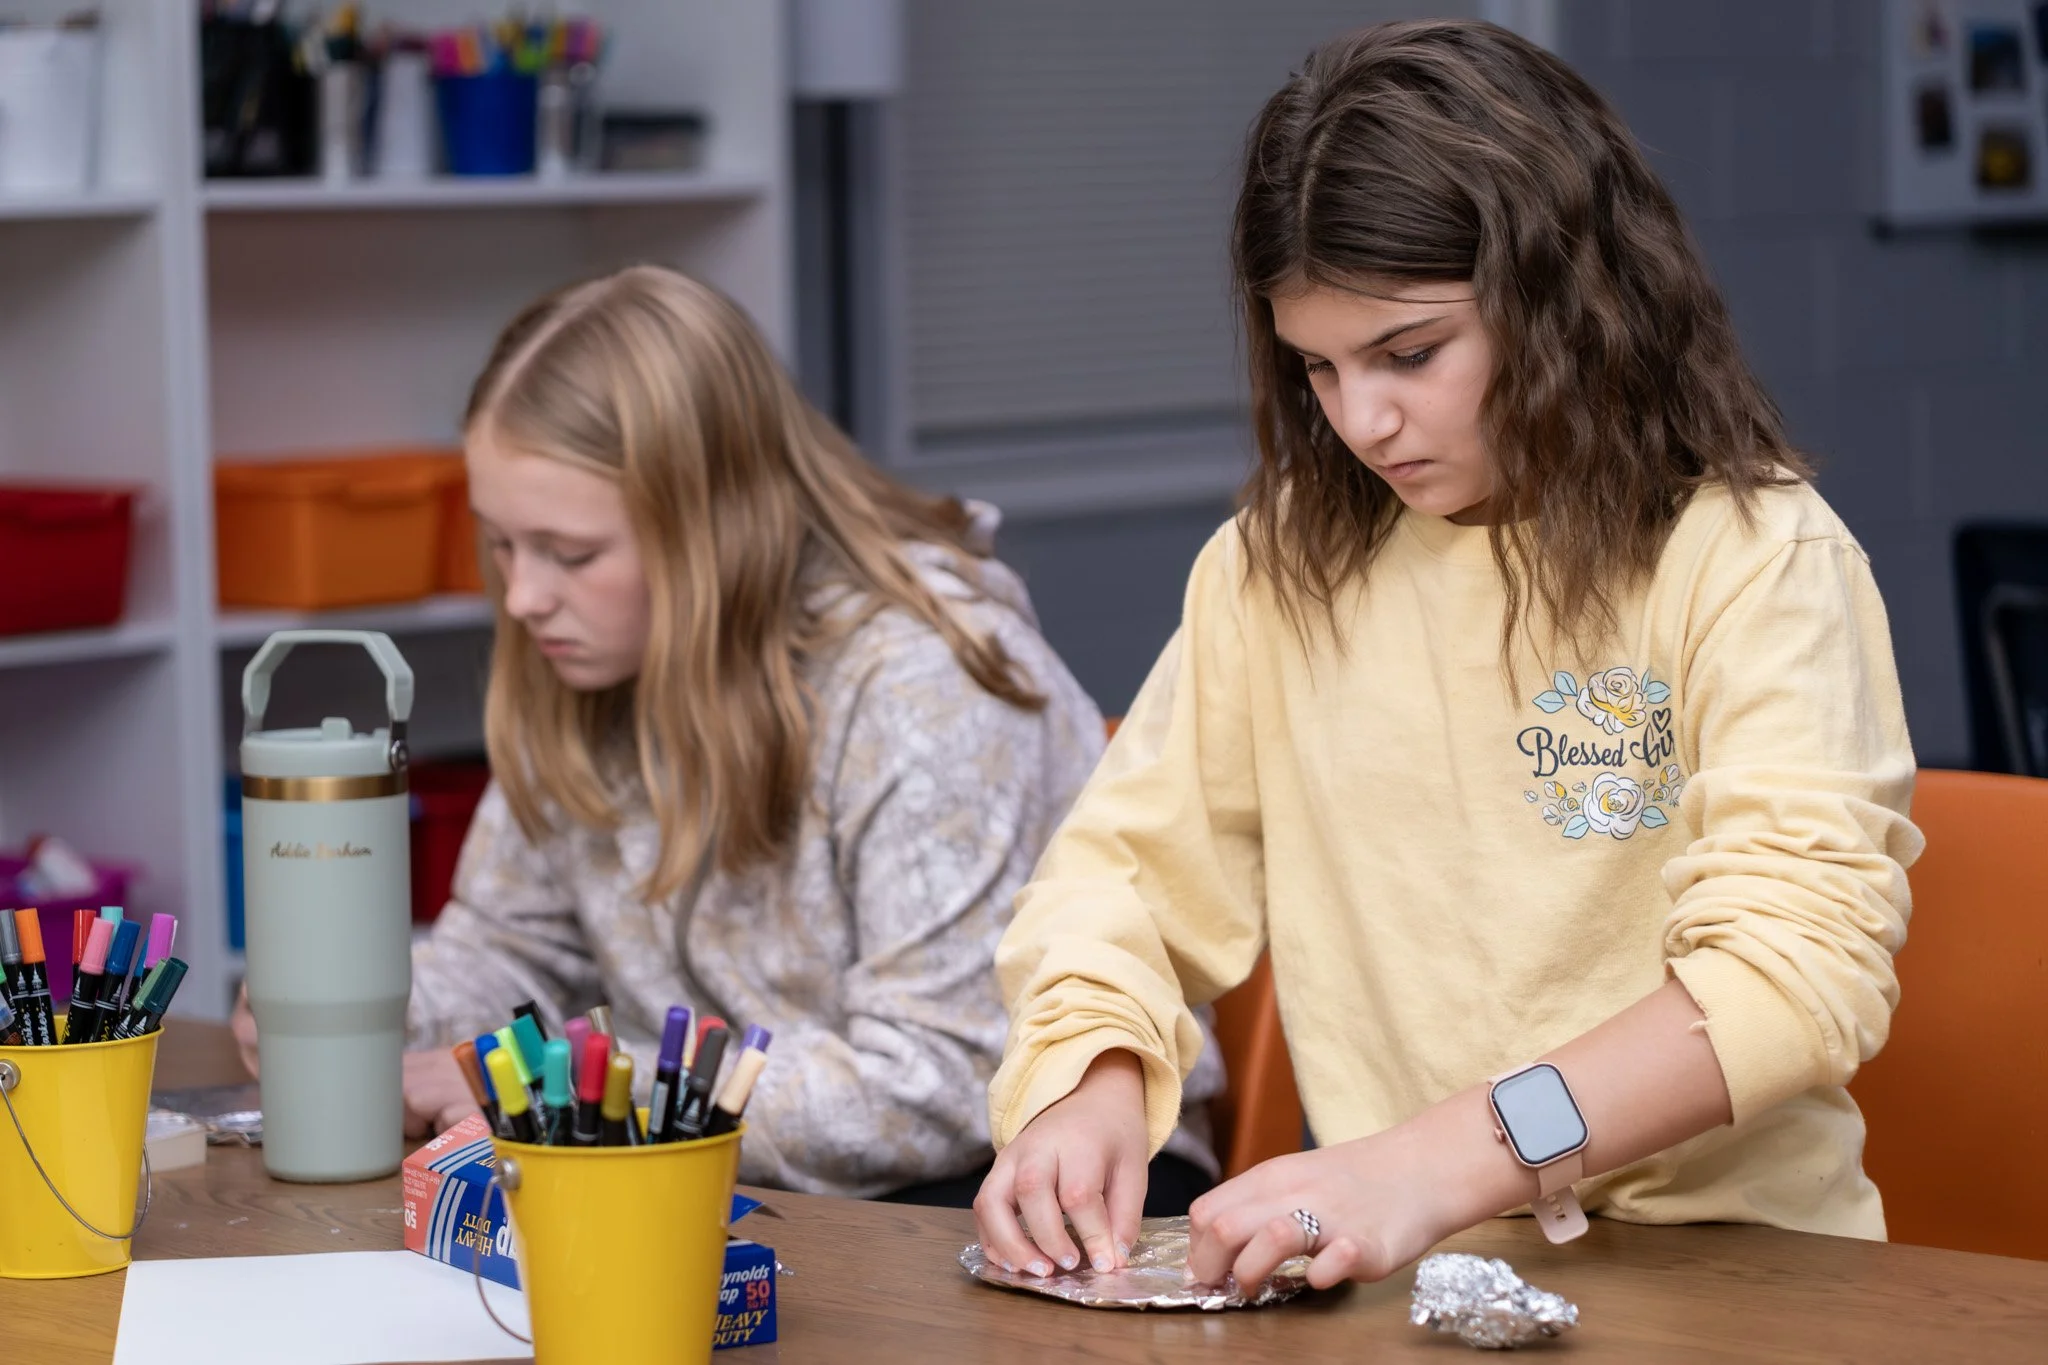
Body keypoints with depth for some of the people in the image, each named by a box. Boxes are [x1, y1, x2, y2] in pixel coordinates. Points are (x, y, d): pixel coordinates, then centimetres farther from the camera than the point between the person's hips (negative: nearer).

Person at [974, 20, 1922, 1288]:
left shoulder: (1753, 557, -6)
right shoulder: (1281, 562, 11)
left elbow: (1807, 957, -17)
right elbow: (1132, 858, 15)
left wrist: (1441, 1162, -29)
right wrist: (1093, 1076, -9)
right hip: (1394, 1276, 4)